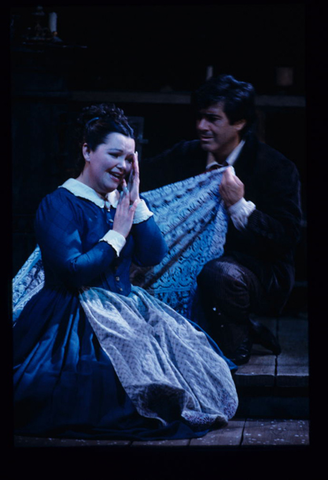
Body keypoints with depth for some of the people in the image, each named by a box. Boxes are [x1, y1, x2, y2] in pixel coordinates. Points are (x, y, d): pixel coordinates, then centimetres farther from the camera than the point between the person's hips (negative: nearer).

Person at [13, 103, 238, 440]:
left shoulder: (120, 203, 16)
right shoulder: (60, 204, -7)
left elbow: (154, 255, 7)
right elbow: (73, 272, -18)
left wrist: (136, 202, 2)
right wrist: (117, 234, -8)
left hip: (126, 306, 8)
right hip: (76, 317, -8)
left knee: (185, 343, -17)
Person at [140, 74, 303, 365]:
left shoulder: (277, 168, -11)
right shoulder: (187, 155, 6)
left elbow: (287, 238, -17)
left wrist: (239, 206, -27)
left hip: (261, 270, -7)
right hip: (200, 259, 7)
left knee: (219, 273, -38)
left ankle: (233, 349, -8)